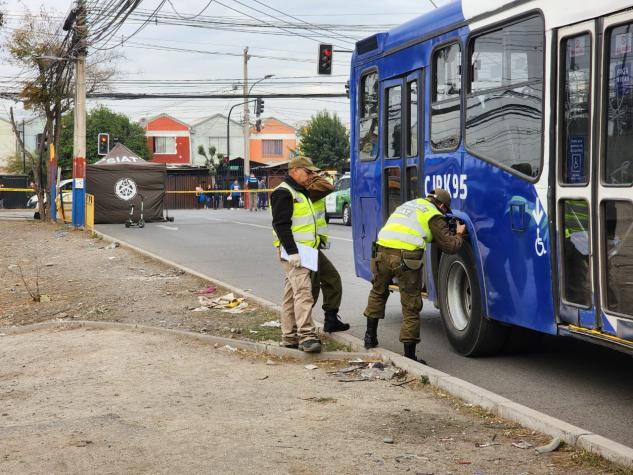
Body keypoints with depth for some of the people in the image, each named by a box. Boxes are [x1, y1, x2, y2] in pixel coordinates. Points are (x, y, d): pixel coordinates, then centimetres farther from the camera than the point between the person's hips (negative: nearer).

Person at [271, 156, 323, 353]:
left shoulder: (301, 193, 22)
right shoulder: (283, 193, -10)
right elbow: (281, 225, -18)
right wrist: (292, 251, -24)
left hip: (303, 250, 10)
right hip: (293, 251, -10)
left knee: (291, 295, 11)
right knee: (303, 292, -18)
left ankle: (289, 337, 15)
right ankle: (307, 336, -24)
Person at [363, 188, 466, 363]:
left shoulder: (407, 205, 30)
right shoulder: (434, 215, 9)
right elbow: (450, 246, 6)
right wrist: (459, 235, 28)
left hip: (381, 251, 6)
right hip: (406, 258, -5)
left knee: (378, 293, 29)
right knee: (411, 306, 4)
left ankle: (370, 336, 32)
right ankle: (409, 355, 7)